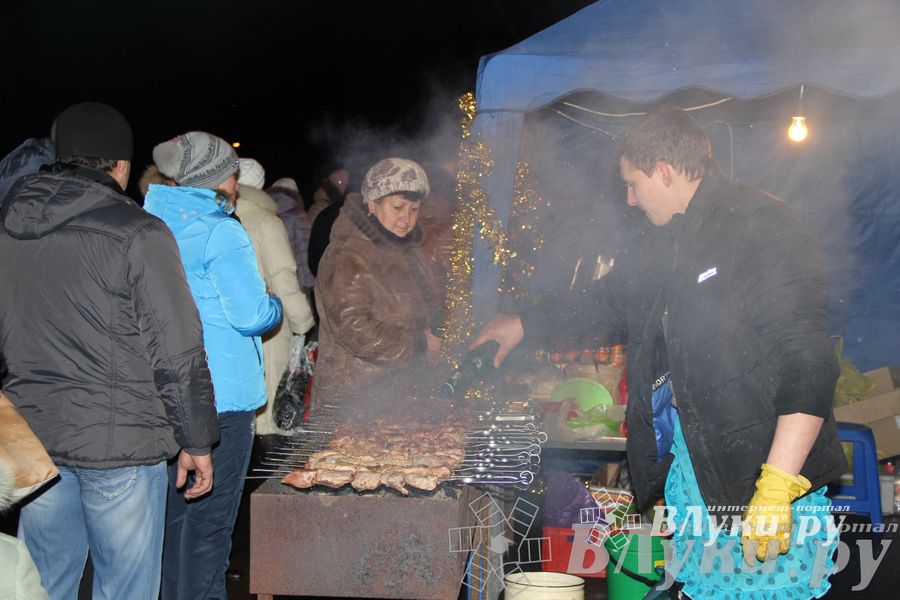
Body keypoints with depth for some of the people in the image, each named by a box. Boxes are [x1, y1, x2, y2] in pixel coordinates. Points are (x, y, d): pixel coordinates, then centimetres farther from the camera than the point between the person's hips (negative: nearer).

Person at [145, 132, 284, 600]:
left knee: (174, 511, 18)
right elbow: (252, 314, -15)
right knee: (210, 517, 2)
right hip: (221, 396, -7)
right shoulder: (220, 233, -14)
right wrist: (275, 307, 4)